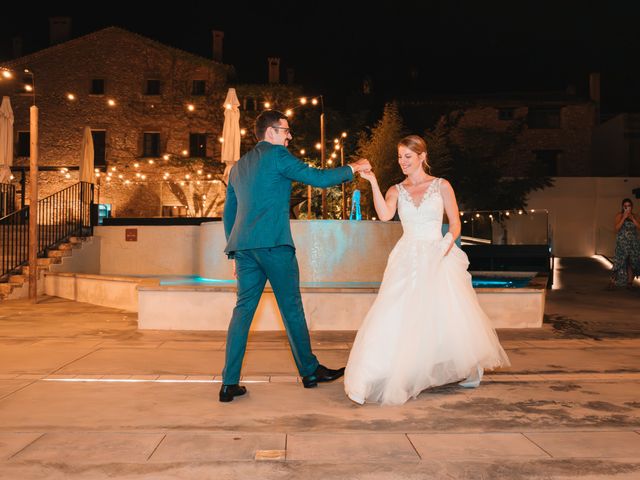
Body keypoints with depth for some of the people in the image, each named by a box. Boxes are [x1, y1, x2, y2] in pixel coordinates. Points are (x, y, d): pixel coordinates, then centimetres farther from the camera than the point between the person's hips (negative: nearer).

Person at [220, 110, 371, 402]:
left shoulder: (238, 167, 22)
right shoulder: (276, 154, -1)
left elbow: (228, 214, 22)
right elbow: (318, 178, -4)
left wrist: (236, 251, 25)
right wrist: (353, 169, 10)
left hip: (243, 245, 7)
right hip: (273, 243, -7)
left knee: (244, 308, 6)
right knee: (291, 307, 4)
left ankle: (229, 383, 2)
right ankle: (309, 370, 18)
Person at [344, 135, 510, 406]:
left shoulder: (441, 186, 5)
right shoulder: (396, 191, 9)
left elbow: (455, 223, 3)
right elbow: (384, 215, -11)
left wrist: (446, 244, -16)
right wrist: (373, 181, -15)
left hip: (438, 257, -1)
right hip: (407, 259, 1)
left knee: (450, 315, 1)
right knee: (399, 317, -9)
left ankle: (467, 370, 27)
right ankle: (400, 377, 1)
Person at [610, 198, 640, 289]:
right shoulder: (619, 215, -2)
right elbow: (617, 228, -11)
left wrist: (632, 218, -10)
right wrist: (624, 218, -16)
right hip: (622, 242, -4)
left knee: (632, 262, 4)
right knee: (619, 261, -11)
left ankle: (630, 281, 13)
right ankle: (613, 281, -8)